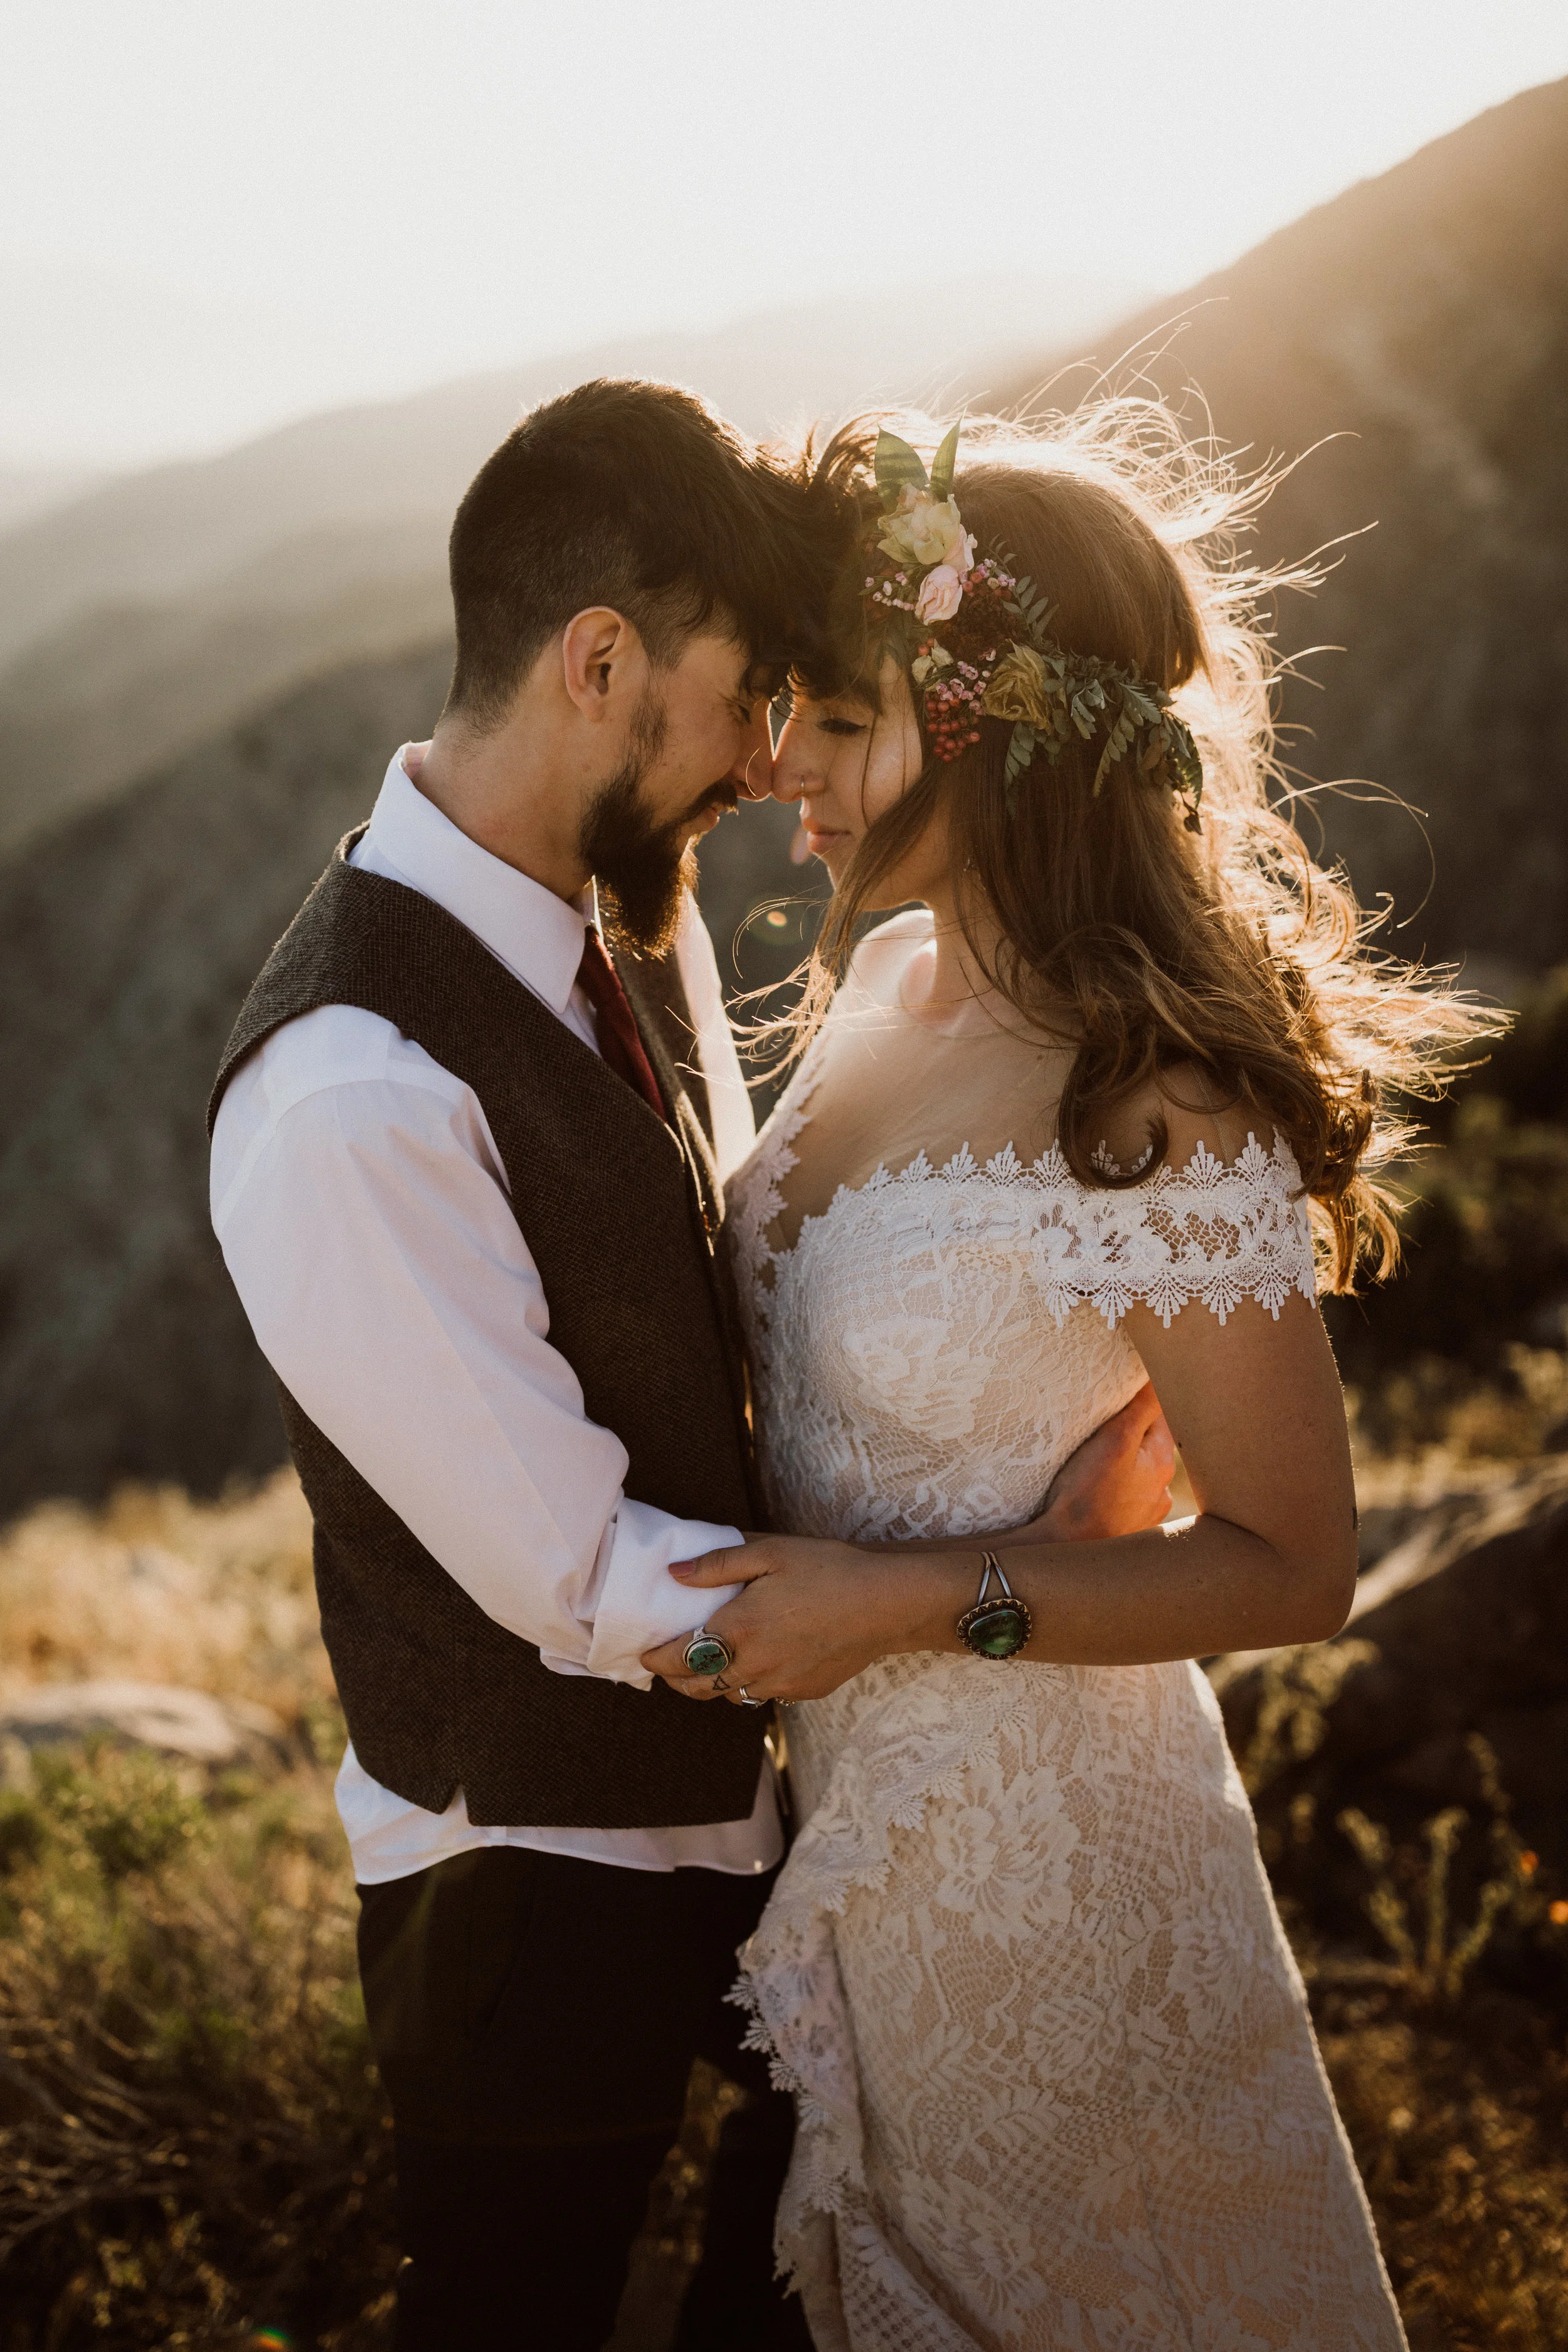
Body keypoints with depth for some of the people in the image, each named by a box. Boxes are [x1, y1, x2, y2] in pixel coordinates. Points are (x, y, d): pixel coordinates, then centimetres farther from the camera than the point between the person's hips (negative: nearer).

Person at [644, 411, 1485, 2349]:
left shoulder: (1162, 1122, -29)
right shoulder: (890, 975, -5)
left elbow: (1294, 1570, -21)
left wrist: (912, 1600, -25)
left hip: (1032, 1820, -7)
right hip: (838, 1769, 7)